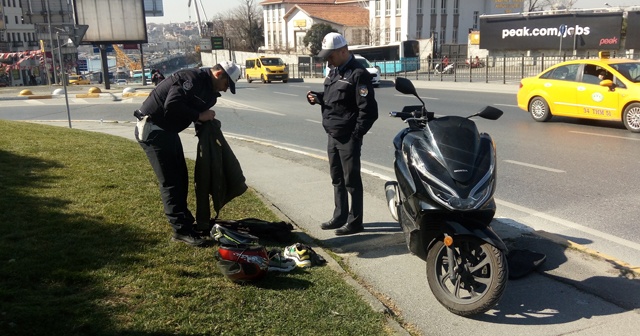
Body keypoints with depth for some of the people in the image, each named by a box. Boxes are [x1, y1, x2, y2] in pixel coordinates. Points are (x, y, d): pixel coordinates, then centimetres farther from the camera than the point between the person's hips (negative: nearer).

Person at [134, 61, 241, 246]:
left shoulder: (208, 89, 11)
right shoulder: (192, 79, -21)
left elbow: (196, 110, 12)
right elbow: (172, 105, -31)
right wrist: (199, 116, -22)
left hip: (166, 130, 10)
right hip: (152, 129, -10)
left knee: (180, 178, 14)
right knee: (170, 181, -8)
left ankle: (185, 220, 24)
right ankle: (181, 230, -4)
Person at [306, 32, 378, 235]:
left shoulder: (358, 74, -15)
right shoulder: (334, 72, 13)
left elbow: (368, 109, -18)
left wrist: (356, 134, -18)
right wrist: (318, 98, 4)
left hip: (348, 137, -9)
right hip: (332, 135, 9)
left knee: (351, 180, 0)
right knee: (337, 178, 16)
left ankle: (355, 222, 11)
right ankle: (340, 216, 29)